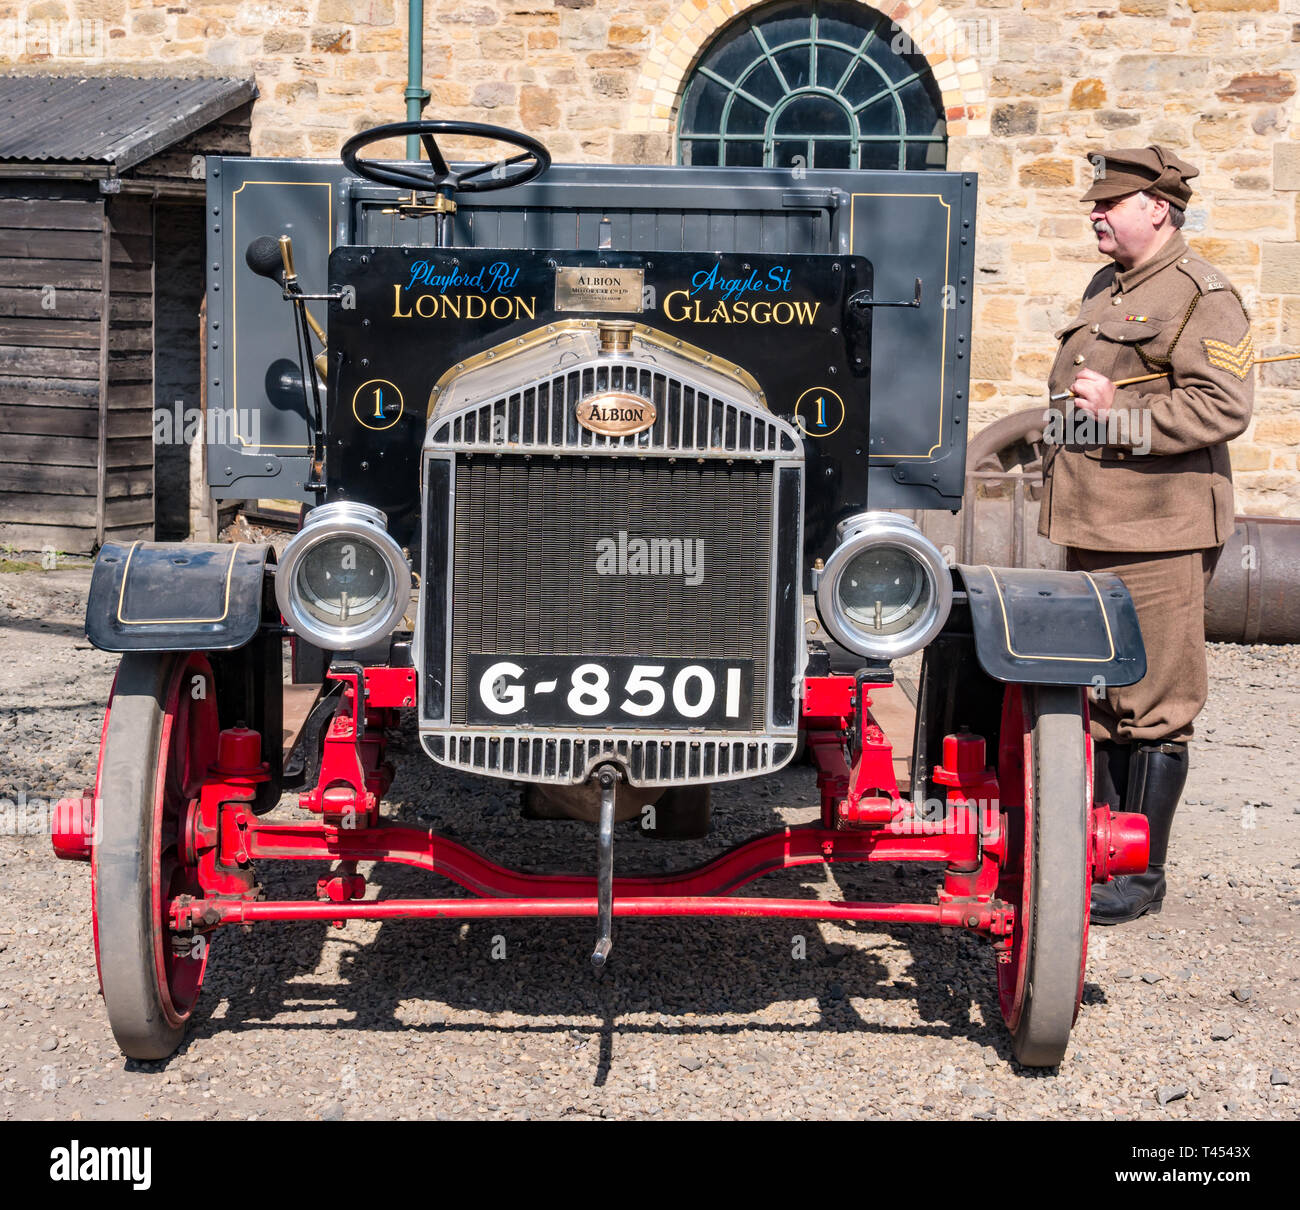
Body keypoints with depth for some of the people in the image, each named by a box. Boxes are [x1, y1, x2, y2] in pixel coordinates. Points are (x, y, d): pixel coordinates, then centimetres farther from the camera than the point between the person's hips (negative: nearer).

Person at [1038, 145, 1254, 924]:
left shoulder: (1203, 296, -8)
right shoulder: (1104, 290, 19)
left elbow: (1223, 405, -19)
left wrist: (1117, 410, -19)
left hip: (1160, 538, -9)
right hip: (1094, 531, 9)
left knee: (1152, 709, -3)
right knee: (1095, 699, 14)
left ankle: (1142, 876, 5)